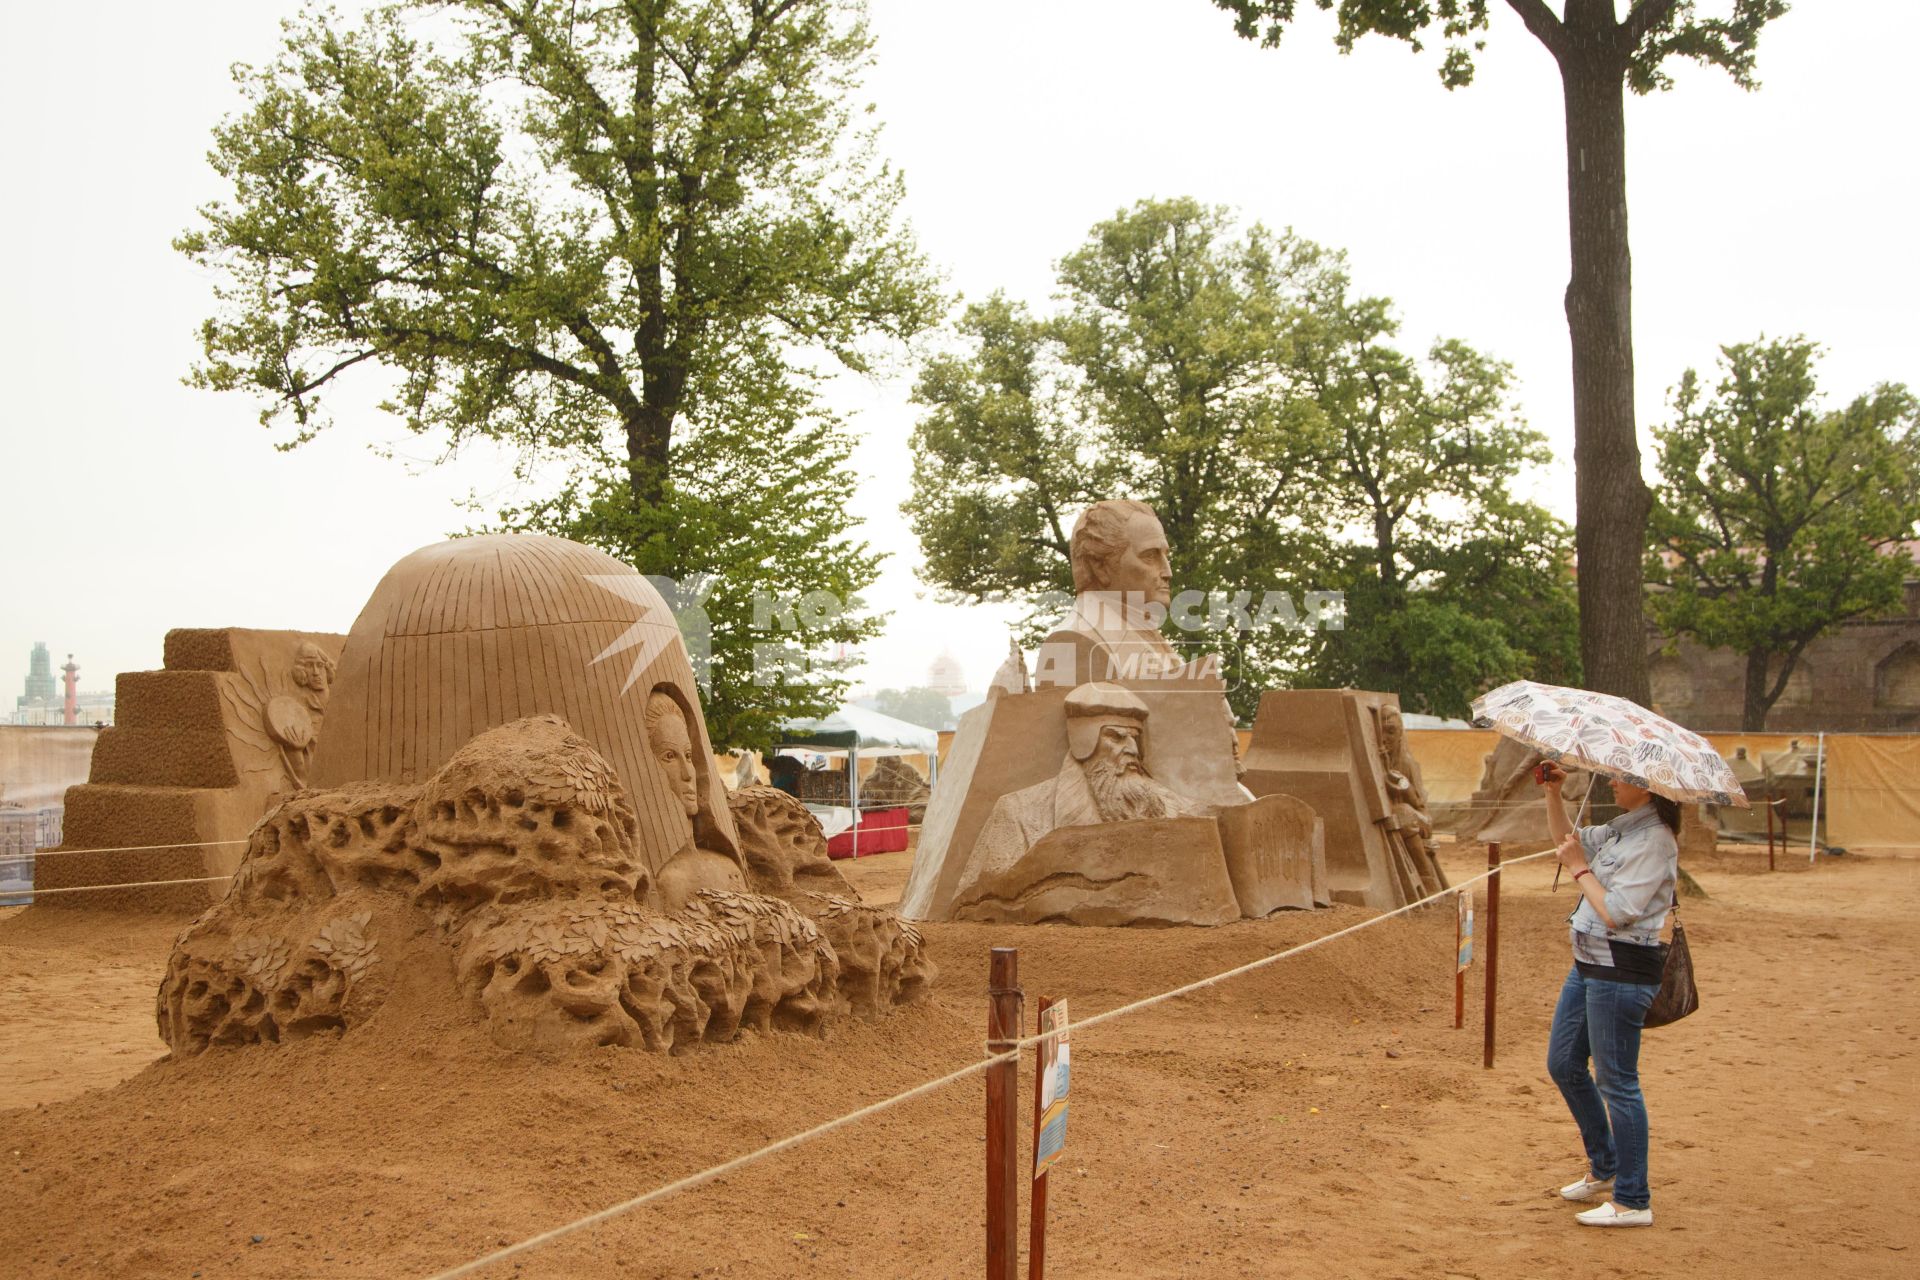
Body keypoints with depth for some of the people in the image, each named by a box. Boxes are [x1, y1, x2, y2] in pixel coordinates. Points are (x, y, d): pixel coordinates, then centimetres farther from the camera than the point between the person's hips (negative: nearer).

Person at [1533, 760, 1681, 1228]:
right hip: (1589, 963, 10)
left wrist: (1580, 867, -12)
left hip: (1621, 972, -10)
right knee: (1563, 1064, 18)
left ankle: (1633, 1201, 8)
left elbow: (1617, 911, -24)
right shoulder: (1620, 829, 10)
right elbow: (1567, 838, 25)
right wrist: (1553, 795, 10)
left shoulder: (1654, 841, -18)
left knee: (1617, 1083, -2)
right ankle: (1604, 1166, 33)